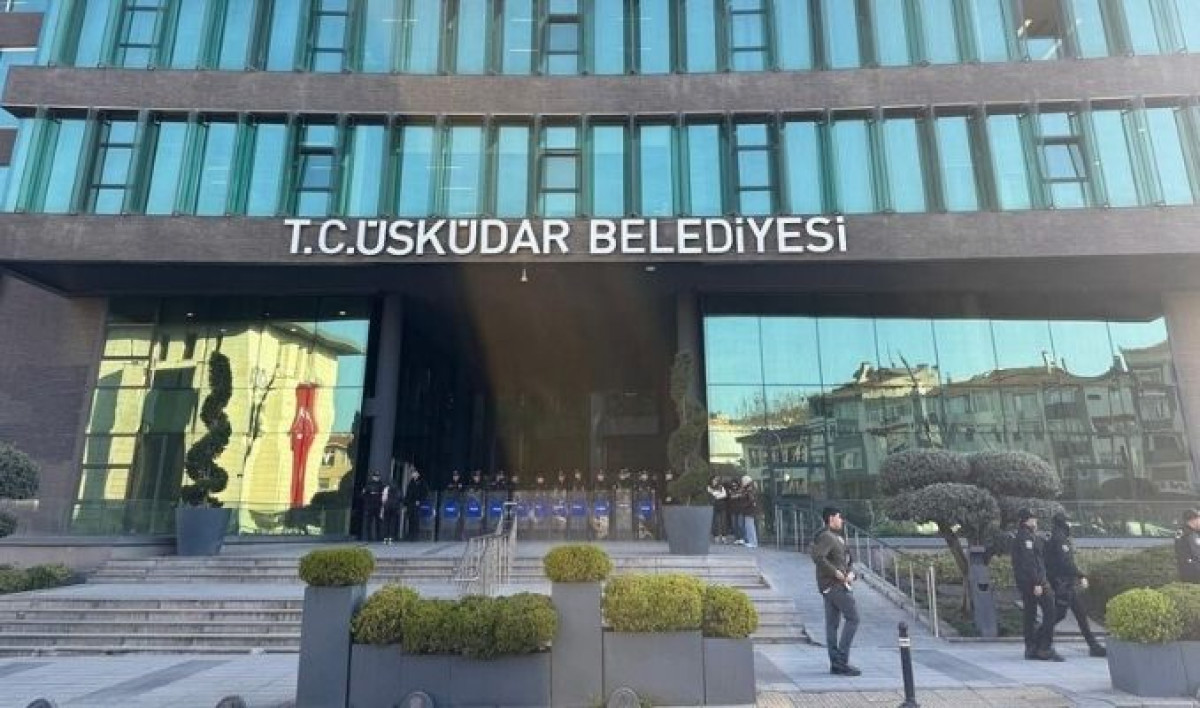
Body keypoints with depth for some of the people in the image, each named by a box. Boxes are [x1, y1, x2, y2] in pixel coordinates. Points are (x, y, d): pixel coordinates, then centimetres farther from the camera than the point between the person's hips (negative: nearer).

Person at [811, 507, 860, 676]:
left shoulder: (838, 537, 20)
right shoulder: (826, 537, -13)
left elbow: (849, 559, 22)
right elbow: (817, 557, -27)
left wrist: (851, 573, 3)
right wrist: (835, 572, -21)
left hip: (831, 586, 9)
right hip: (835, 585, -9)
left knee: (832, 623, 8)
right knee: (853, 618, -7)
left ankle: (835, 664, 12)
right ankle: (842, 659, -7)